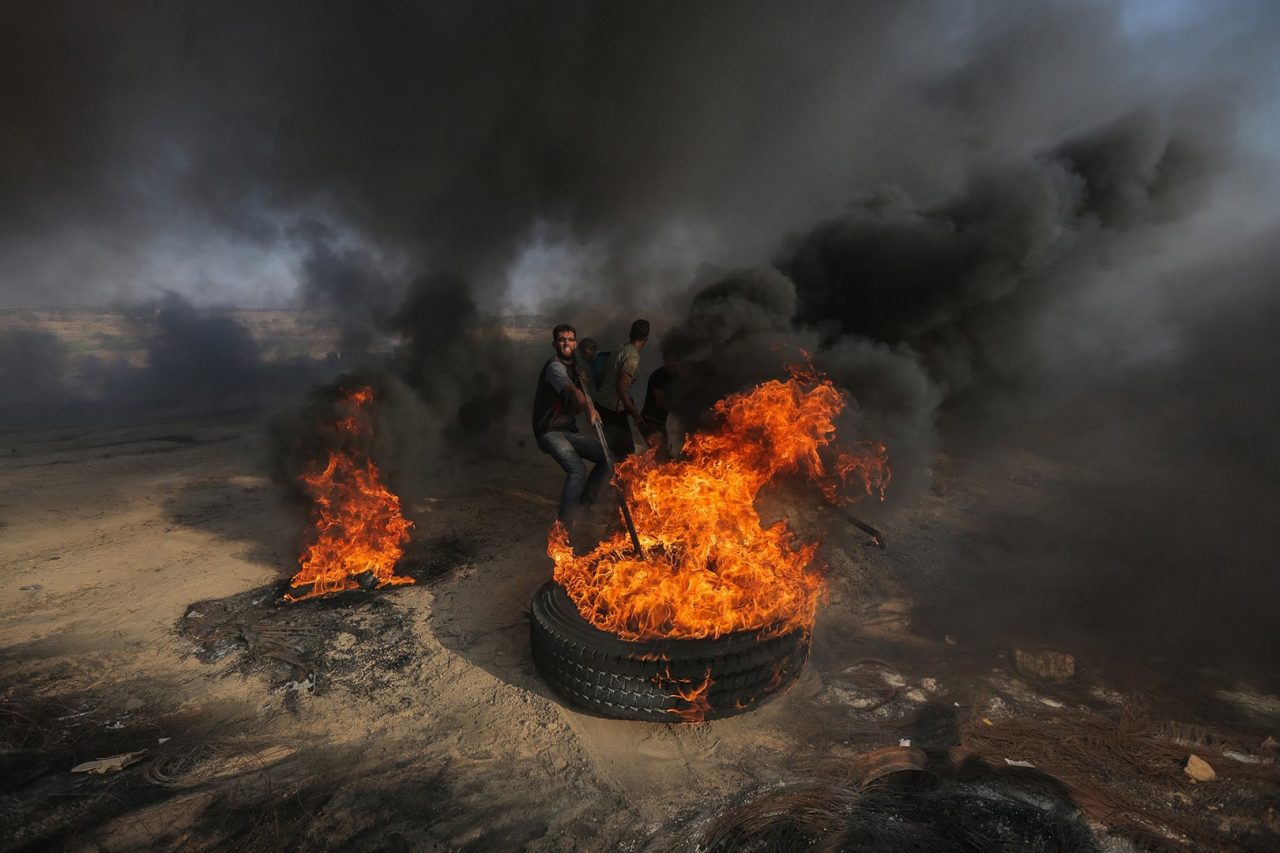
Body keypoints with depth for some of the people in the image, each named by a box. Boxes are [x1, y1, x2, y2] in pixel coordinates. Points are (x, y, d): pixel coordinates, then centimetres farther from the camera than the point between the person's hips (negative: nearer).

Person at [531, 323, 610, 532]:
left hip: (569, 430, 8)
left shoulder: (575, 369, 15)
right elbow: (572, 391, -34)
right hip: (550, 431, -8)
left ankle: (583, 500, 8)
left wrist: (583, 383, 11)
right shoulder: (554, 366, -12)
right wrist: (589, 407, -51)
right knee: (577, 469, -27)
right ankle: (565, 526, -16)